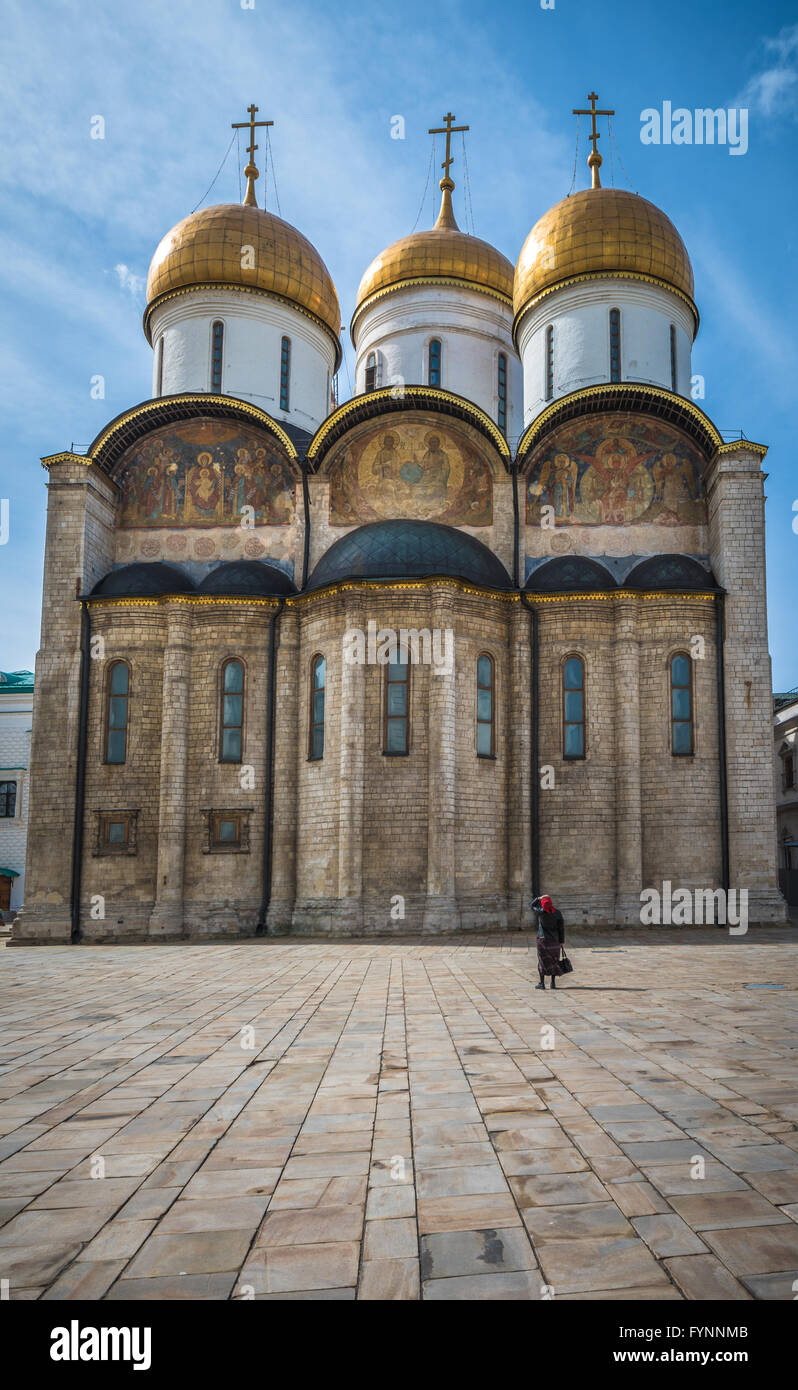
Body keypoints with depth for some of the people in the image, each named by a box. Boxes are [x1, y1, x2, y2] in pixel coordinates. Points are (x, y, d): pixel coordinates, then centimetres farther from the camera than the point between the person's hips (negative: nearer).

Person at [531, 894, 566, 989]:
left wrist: (539, 898, 0)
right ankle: (553, 983, 12)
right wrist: (562, 941, 5)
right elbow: (561, 927, -1)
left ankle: (542, 983, 4)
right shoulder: (557, 912, -4)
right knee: (554, 961, 11)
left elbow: (532, 905, 10)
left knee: (542, 960, 4)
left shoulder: (541, 912, -10)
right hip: (555, 940, 2)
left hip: (543, 939, -2)